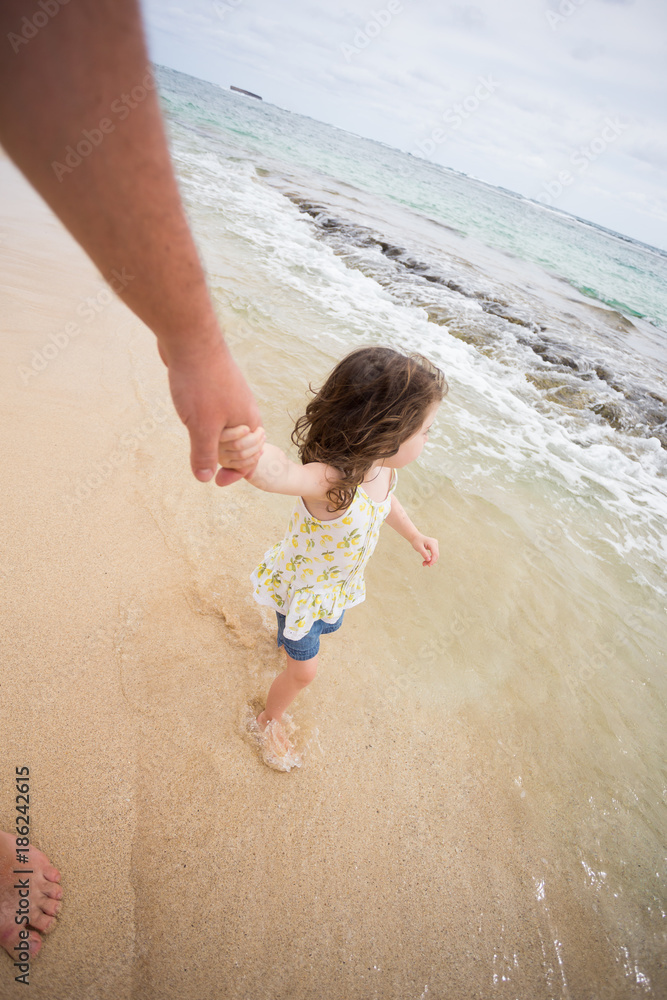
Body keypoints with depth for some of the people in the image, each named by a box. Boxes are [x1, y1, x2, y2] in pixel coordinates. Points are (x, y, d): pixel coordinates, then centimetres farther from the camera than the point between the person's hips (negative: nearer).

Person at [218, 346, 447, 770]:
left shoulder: (382, 466, -20)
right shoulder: (330, 481, -46)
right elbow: (278, 472, -71)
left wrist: (414, 535, 17)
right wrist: (245, 451, -93)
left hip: (338, 582, 7)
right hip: (301, 584, -7)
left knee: (328, 625, 36)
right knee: (303, 671, 13)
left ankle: (291, 633, 74)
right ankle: (269, 721, 47)